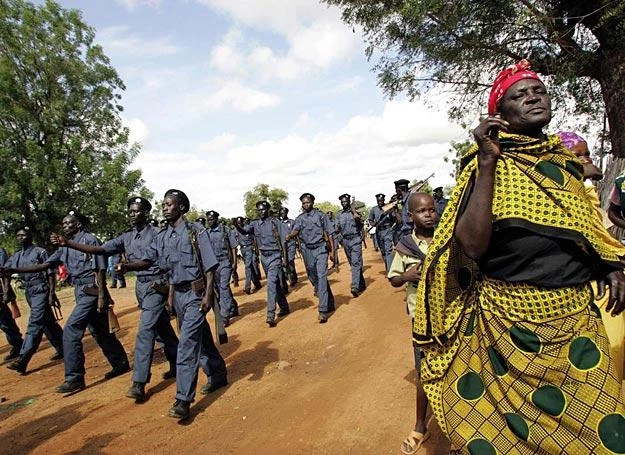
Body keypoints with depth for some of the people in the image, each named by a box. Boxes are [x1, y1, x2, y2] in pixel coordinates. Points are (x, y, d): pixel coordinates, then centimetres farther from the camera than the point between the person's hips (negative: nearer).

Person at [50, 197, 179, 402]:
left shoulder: (156, 234, -10)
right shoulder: (126, 237, 8)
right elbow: (99, 249, 0)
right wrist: (68, 243, -10)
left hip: (156, 285, -7)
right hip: (140, 286, 7)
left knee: (145, 330, -11)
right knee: (162, 328, 17)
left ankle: (139, 383, -7)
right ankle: (176, 364, 33)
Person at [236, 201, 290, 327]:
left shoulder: (275, 223, -4)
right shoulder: (255, 224, 6)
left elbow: (283, 241, -4)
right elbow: (244, 231, -11)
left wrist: (284, 258, -8)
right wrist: (237, 225, -33)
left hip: (275, 256, -5)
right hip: (264, 257, 5)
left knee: (271, 284, -14)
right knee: (275, 284, 15)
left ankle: (271, 316, -14)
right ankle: (284, 308, 29)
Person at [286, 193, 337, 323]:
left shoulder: (321, 215, 2)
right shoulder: (299, 218, 9)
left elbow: (329, 234, 2)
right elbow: (296, 230, -10)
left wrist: (332, 251, -3)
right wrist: (290, 235, -33)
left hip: (320, 249, -4)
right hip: (307, 250, 4)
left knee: (322, 277, -13)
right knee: (313, 278, 10)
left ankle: (323, 311, -15)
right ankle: (329, 304, 28)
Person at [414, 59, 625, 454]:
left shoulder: (565, 160, 9)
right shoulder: (488, 165, -8)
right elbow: (472, 246, -23)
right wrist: (487, 162, -24)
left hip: (578, 317, 6)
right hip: (510, 323, -5)